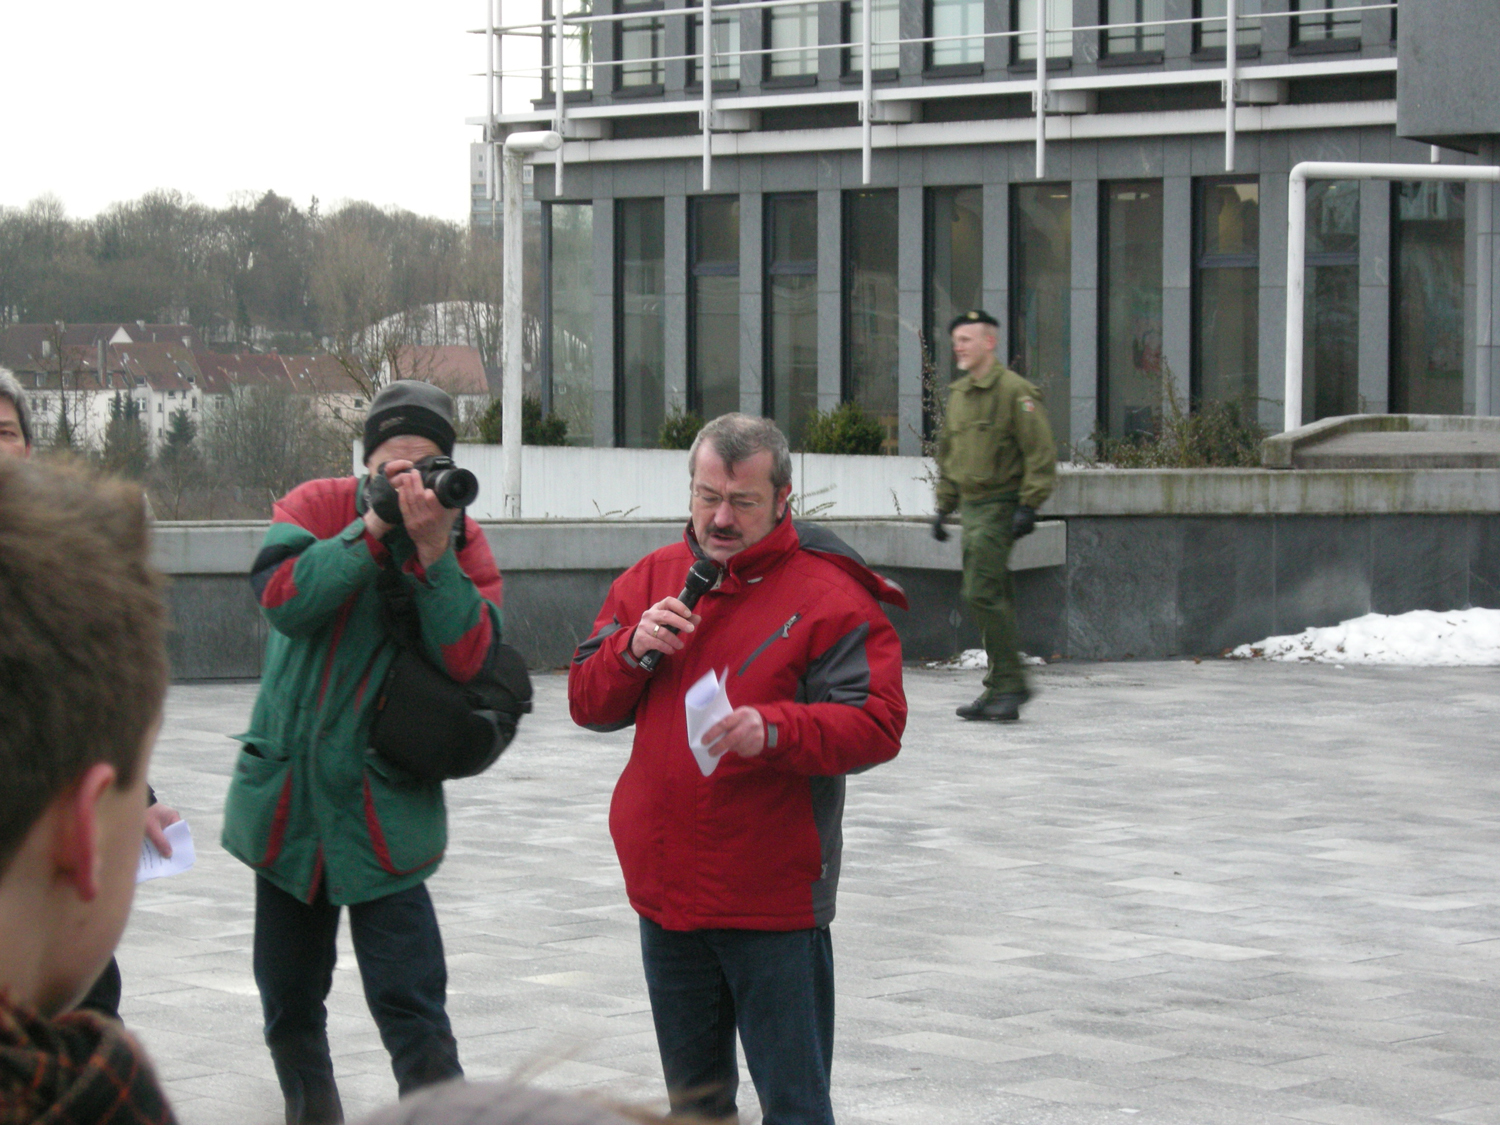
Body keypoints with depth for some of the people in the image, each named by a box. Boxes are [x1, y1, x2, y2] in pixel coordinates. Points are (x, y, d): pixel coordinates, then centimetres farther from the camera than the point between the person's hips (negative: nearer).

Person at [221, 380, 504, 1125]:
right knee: (289, 1004, 16)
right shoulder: (317, 506, -3)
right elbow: (284, 601, -21)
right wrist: (374, 530, -26)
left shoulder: (461, 539, -2)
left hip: (386, 808, -2)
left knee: (410, 1008, -12)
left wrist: (430, 551, -27)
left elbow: (466, 657, -18)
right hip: (287, 799, 2)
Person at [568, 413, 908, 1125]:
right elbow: (587, 703, 10)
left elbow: (877, 726, -15)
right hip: (667, 891, 6)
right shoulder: (652, 579, 10)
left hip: (773, 900, -6)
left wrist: (774, 729, -31)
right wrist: (633, 648, -10)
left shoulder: (829, 595, -8)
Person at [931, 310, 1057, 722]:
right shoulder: (957, 394, 16)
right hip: (972, 507, 8)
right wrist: (943, 508, 21)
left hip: (1000, 506, -8)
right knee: (993, 597, 9)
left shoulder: (1015, 391, -10)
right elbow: (947, 456, 25)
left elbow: (1042, 453, -13)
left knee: (981, 592, -16)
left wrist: (1028, 506, -18)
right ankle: (1000, 690, 12)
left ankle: (1009, 684, -10)